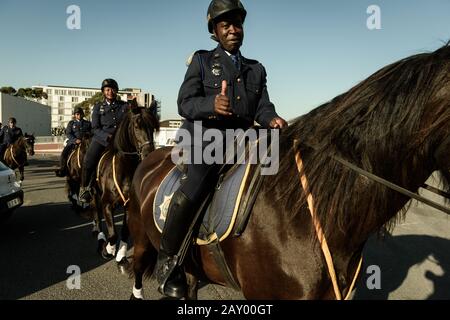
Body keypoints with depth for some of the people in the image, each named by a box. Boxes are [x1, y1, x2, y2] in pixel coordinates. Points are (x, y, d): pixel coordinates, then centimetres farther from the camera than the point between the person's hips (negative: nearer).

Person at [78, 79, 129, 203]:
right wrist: (108, 137, -14)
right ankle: (84, 188, 6)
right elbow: (95, 128, 1)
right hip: (101, 139, -1)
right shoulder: (98, 107, 9)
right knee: (88, 163, -16)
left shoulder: (124, 106, 11)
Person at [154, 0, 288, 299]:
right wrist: (212, 104, -25)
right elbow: (185, 103, -3)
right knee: (191, 193, -28)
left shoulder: (257, 69, 20)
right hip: (205, 139, -5)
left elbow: (262, 106, 10)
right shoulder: (202, 60, 8)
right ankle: (167, 259, -8)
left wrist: (272, 120, -14)